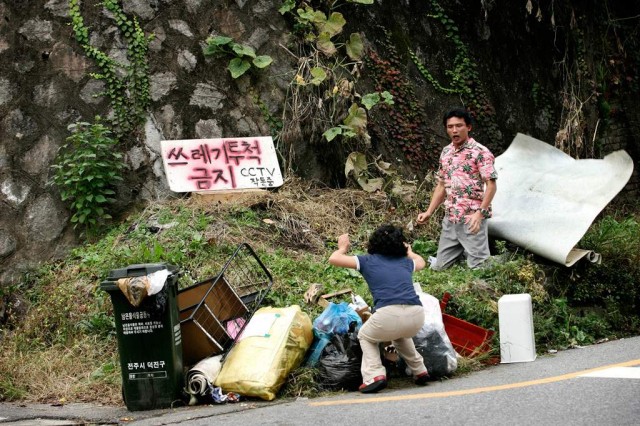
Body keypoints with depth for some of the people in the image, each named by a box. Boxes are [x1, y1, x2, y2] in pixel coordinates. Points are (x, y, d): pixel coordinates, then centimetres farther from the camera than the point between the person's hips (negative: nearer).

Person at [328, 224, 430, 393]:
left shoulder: (368, 261, 17)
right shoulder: (406, 262, 26)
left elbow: (334, 259, 21)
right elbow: (421, 262, 51)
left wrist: (343, 248, 42)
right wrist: (409, 250, 70)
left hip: (389, 314, -4)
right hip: (417, 315, 4)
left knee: (366, 336, 27)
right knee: (400, 334, 39)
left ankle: (374, 375, 8)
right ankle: (420, 371, 32)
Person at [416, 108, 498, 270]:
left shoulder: (480, 152, -9)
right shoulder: (446, 152, 12)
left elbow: (491, 185, -13)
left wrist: (480, 213, -24)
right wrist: (429, 212, 11)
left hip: (471, 219, -7)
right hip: (450, 219, 7)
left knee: (479, 267, -7)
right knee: (439, 267, 11)